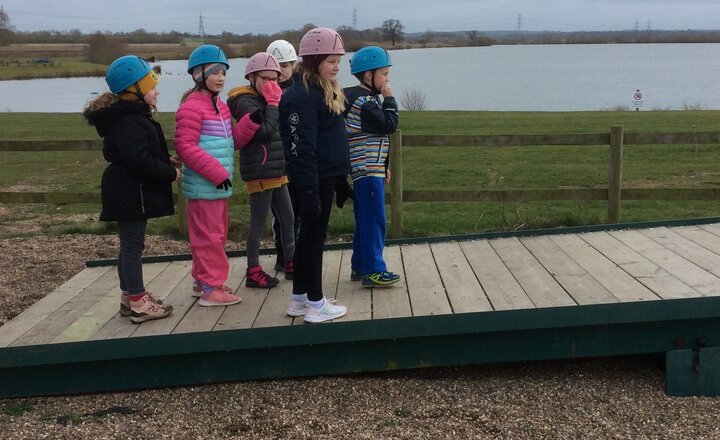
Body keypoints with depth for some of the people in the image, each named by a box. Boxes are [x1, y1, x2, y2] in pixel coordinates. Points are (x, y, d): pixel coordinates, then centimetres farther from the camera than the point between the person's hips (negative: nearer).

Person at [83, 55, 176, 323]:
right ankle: (138, 304, 3)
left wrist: (165, 160, 9)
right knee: (133, 245, -4)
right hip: (131, 193, -11)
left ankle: (130, 296, 27)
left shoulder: (134, 116, 15)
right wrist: (169, 173, -15)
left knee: (130, 244, 16)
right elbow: (139, 161, -27)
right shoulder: (129, 122, -20)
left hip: (131, 192, 11)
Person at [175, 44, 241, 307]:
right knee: (208, 236, -3)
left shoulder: (221, 107, 14)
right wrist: (218, 173, -22)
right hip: (204, 185, -9)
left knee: (216, 234, 16)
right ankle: (210, 288, 5)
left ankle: (202, 281, 28)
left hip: (219, 184, 9)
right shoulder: (191, 108, -14)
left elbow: (232, 141, 16)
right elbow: (185, 147, -20)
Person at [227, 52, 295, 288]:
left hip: (277, 172, 9)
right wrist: (273, 103, -18)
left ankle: (291, 263, 25)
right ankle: (253, 272, 9)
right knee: (259, 224, -1)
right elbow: (265, 131, -24)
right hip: (259, 174, -9)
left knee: (288, 219, 14)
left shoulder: (266, 100, 14)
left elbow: (283, 130, 14)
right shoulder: (246, 102, -12)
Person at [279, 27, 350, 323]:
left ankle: (299, 298, 26)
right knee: (314, 237, -1)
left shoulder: (325, 92, 14)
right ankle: (315, 304, 9)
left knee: (309, 236, 15)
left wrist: (340, 180, 21)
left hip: (325, 177, 10)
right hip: (313, 180, -10)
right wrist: (309, 189, -25)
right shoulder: (302, 96, -18)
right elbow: (302, 147, -23)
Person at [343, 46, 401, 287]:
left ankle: (360, 267, 21)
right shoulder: (364, 101, -15)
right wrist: (389, 99, -8)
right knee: (374, 220, -8)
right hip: (369, 170, -11)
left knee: (365, 220, 14)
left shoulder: (366, 99, 18)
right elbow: (389, 125, -20)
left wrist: (383, 167, 23)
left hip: (368, 170, 11)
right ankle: (373, 270, -5)